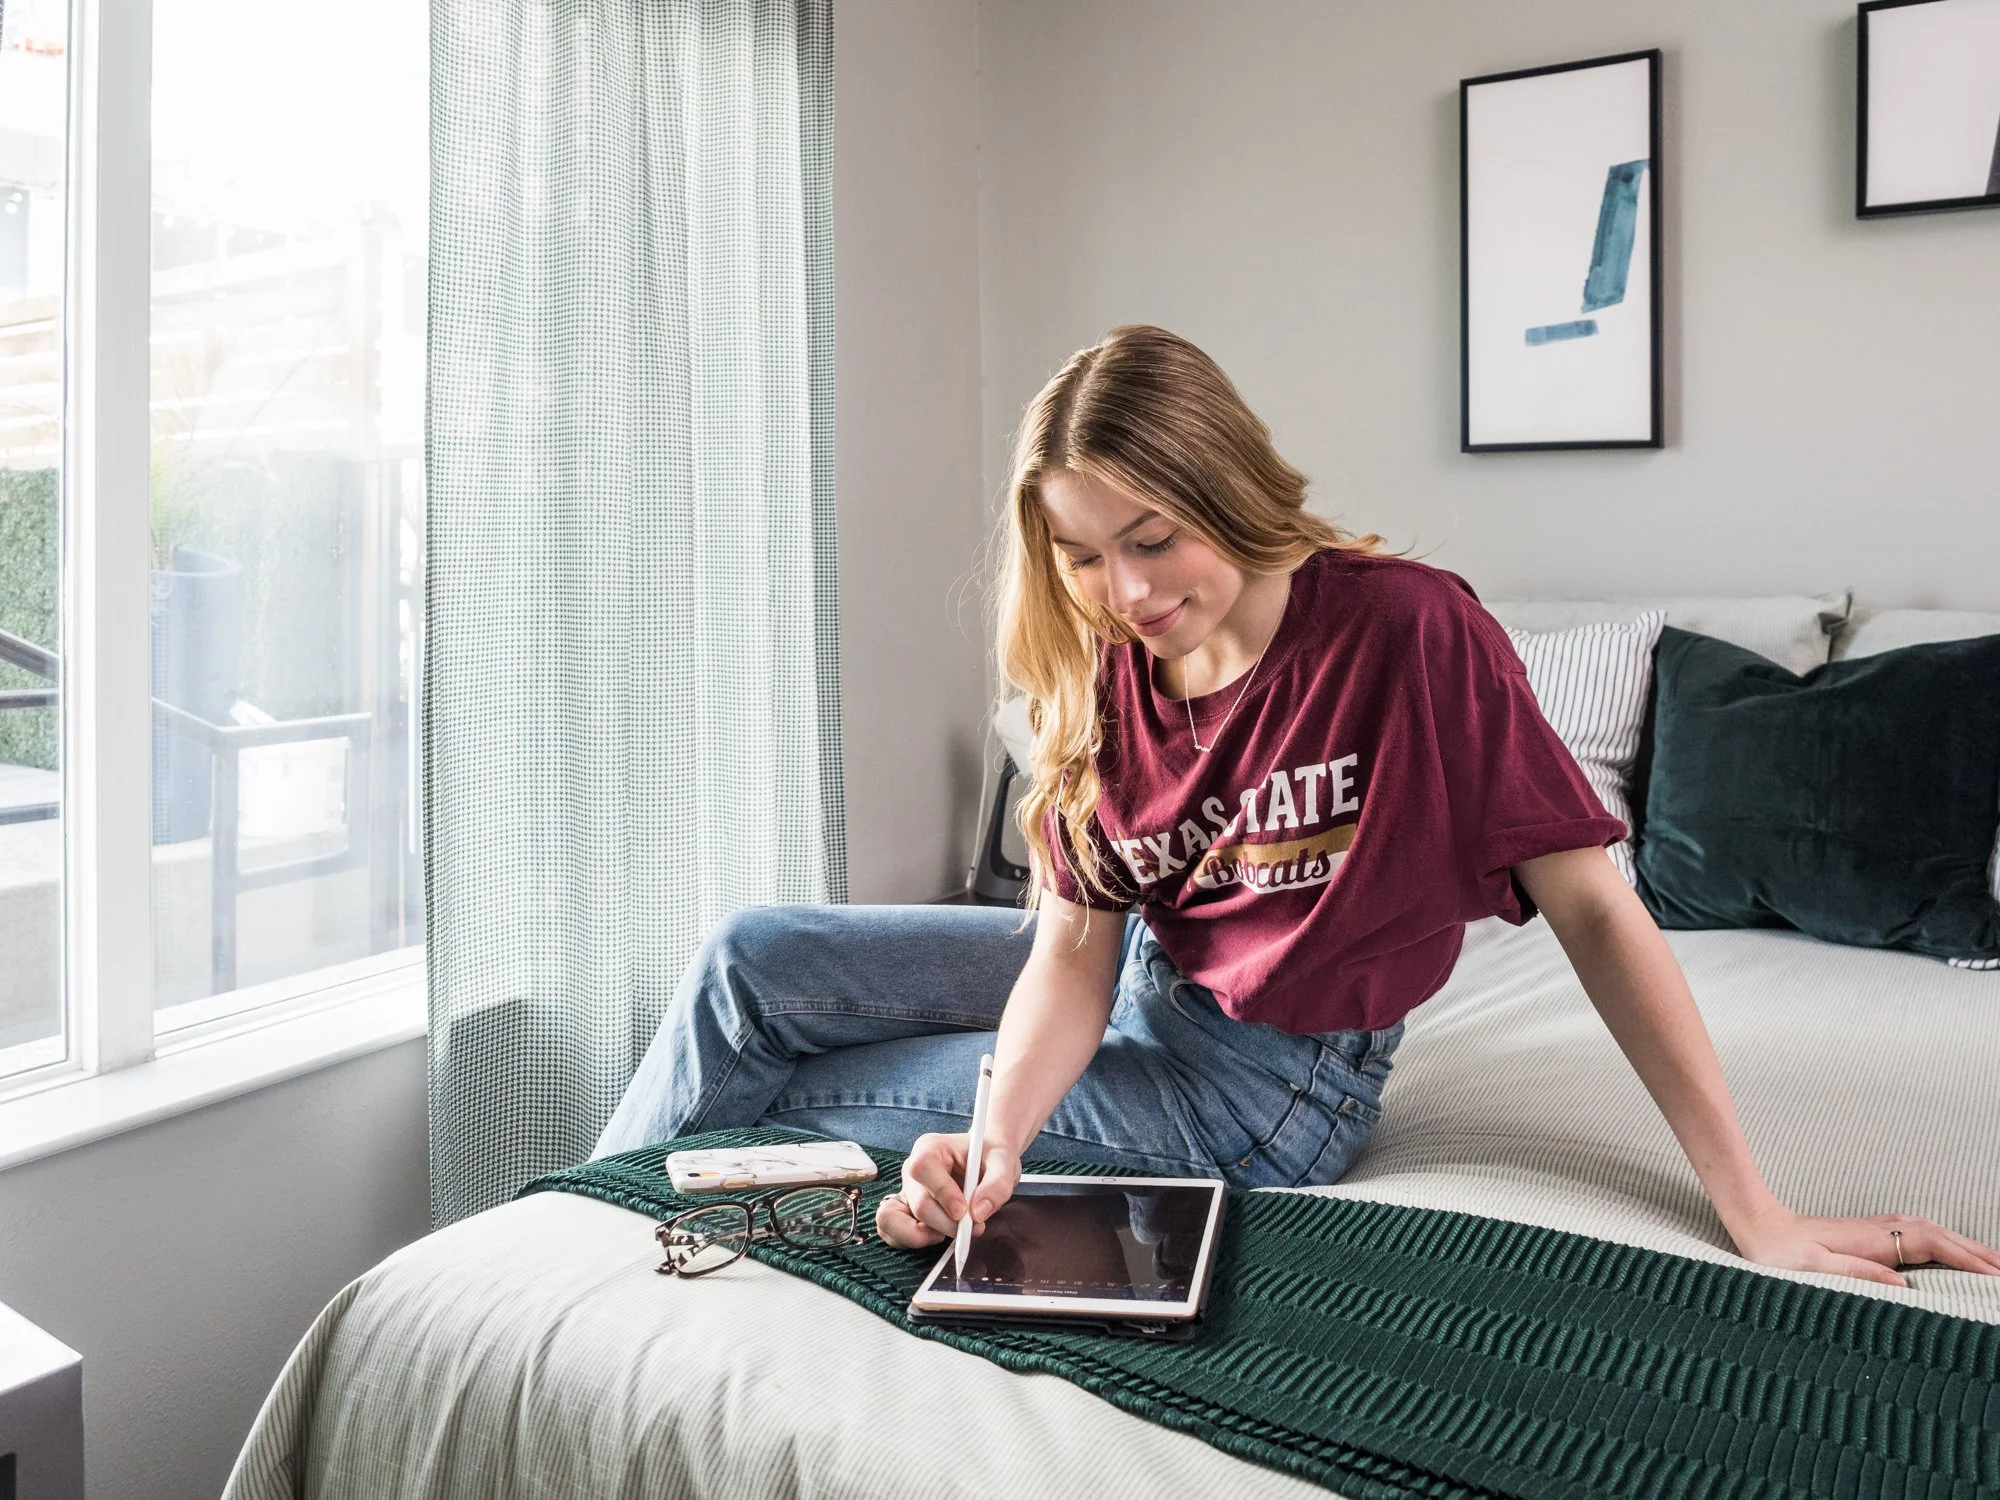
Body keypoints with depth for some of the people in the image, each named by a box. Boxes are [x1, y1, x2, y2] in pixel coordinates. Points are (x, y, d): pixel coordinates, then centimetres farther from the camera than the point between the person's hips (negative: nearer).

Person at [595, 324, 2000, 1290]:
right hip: (1139, 974, 5)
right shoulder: (1102, 672, -8)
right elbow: (1078, 940, -11)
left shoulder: (1412, 629, -25)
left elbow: (1595, 909, -21)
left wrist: (1762, 1217, -20)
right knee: (755, 957, -1)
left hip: (1265, 1081, -5)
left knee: (769, 1098, -5)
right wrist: (996, 1141, -30)